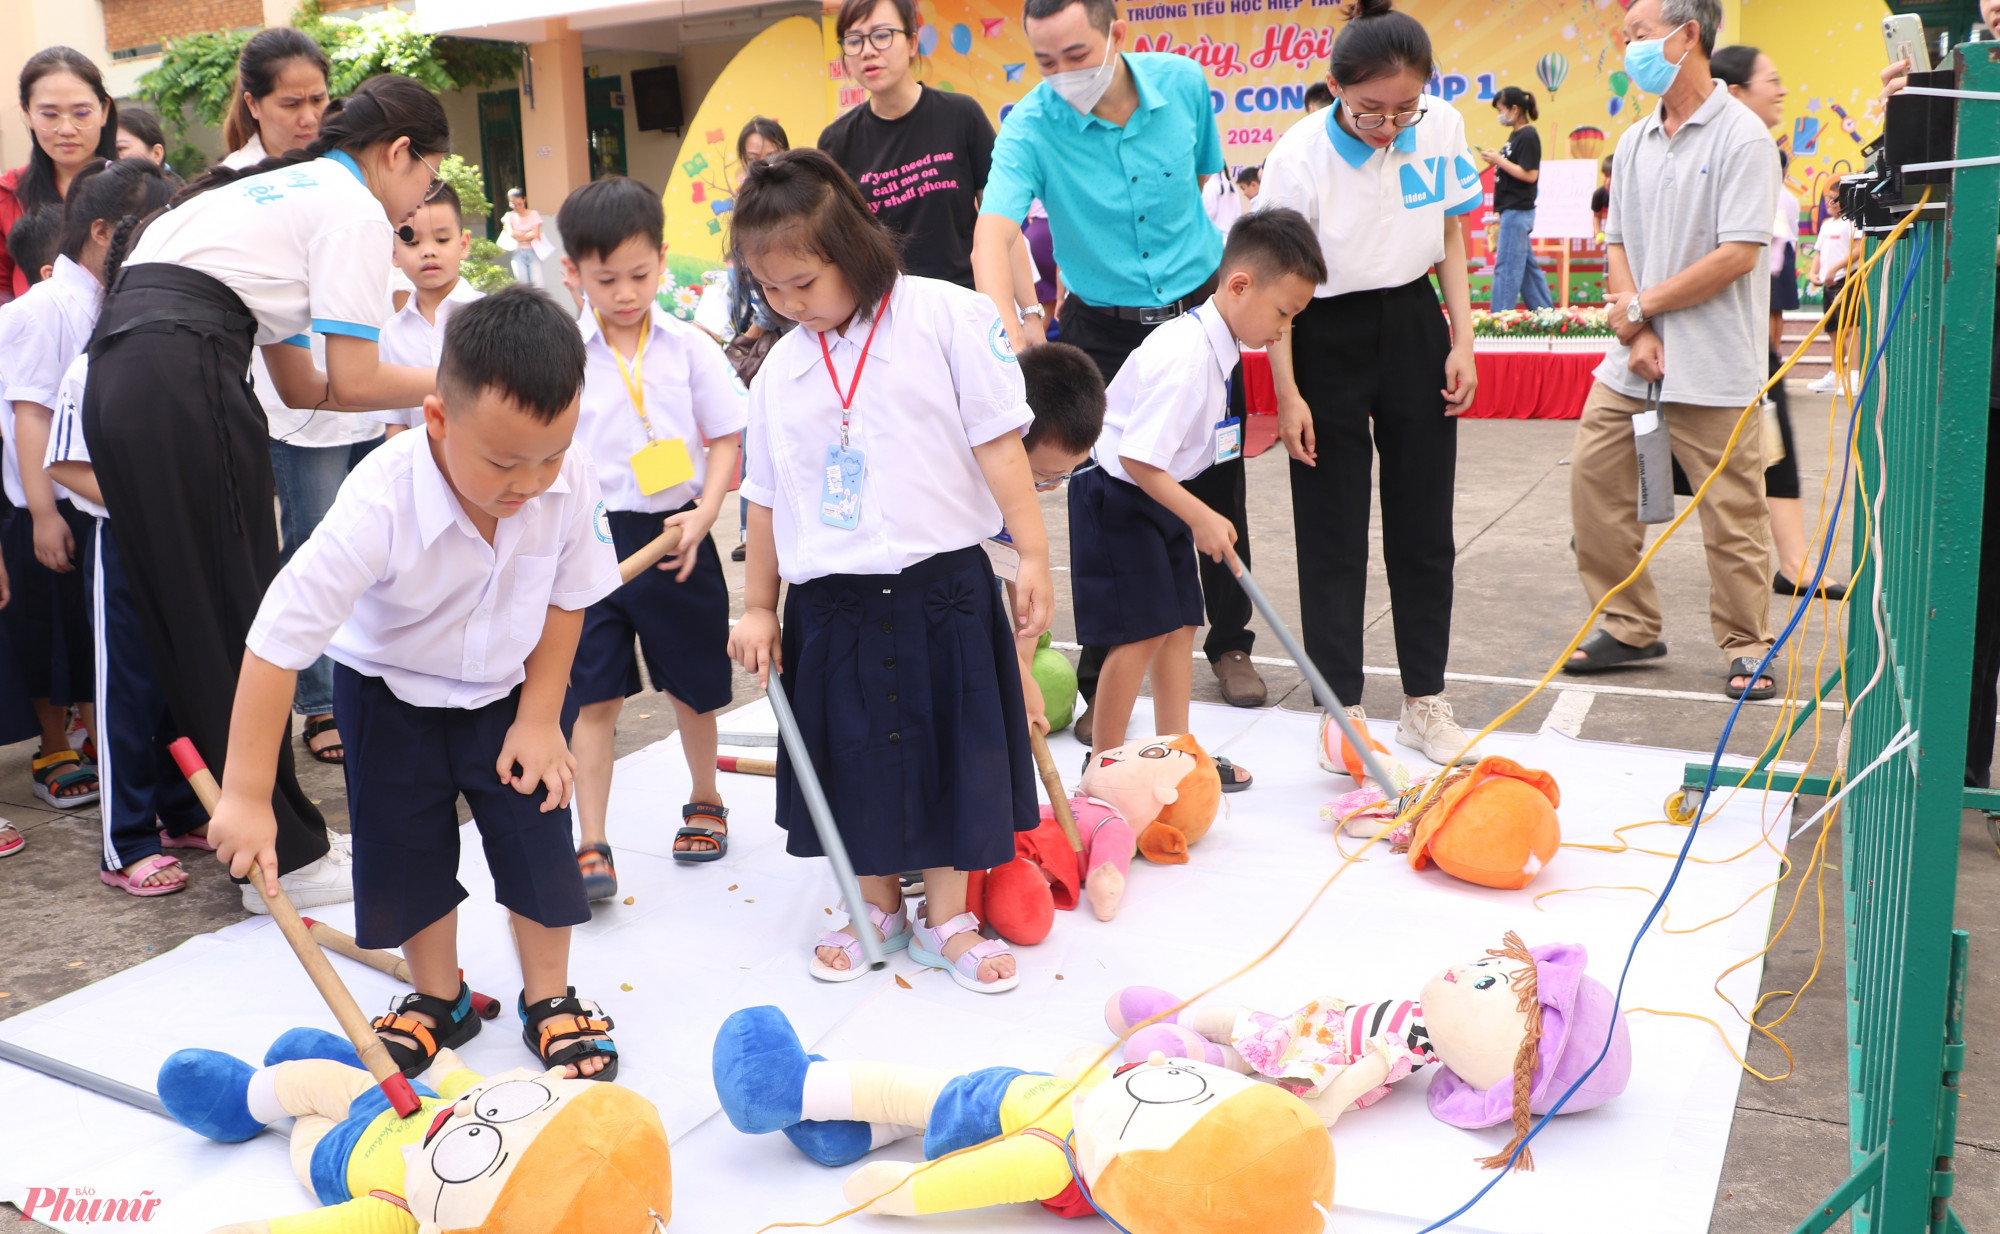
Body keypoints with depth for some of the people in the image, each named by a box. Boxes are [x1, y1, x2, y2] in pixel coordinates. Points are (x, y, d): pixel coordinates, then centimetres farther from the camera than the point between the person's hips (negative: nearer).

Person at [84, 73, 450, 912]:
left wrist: (429, 385, 25)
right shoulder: (354, 211, 1)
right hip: (182, 381, -9)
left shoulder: (276, 191, 29)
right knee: (239, 617, -2)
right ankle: (286, 857, 7)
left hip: (115, 373, 9)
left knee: (180, 615, 14)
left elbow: (299, 384, 26)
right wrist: (450, 381, 11)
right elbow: (352, 382, -5)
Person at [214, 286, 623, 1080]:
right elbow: (277, 641, -33)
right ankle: (438, 999, 30)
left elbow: (568, 596, -8)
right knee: (405, 851, 6)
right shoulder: (382, 505, -37)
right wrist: (247, 796, -29)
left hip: (512, 689, 2)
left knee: (537, 838, 2)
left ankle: (549, 999, 23)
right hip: (392, 695, -1)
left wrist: (539, 716, -8)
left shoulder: (570, 483, -27)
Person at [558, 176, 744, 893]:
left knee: (691, 686, 15)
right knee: (594, 696, -1)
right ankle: (591, 845, 6)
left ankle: (705, 802, 39)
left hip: (674, 536, 1)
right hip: (591, 538, -1)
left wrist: (703, 515, -11)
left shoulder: (688, 347, -1)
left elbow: (724, 440, 2)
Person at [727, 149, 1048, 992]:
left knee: (948, 750, 7)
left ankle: (946, 917, 23)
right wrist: (758, 606, 13)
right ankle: (875, 908, 31)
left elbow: (997, 442, -7)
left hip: (939, 586, -3)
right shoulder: (781, 368, 6)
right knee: (855, 757, 11)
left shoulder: (949, 318, -6)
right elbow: (768, 497, 11)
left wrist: (1032, 553, -10)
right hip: (831, 601, 3)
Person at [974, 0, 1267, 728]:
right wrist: (1010, 334, -49)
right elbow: (993, 233, -33)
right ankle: (1103, 683, 12)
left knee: (1218, 487, 10)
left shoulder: (1183, 83, -10)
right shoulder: (1031, 126, -19)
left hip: (1199, 313, 2)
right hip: (1103, 332, -2)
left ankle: (1229, 643, 31)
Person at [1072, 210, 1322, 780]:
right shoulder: (1186, 357, -28)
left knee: (1179, 624, 10)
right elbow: (1137, 458, -28)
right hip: (1118, 498, -9)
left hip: (1160, 496, 9)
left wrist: (1201, 515, 17)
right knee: (1140, 632, -6)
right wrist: (1201, 517, -23)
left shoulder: (1216, 344, 3)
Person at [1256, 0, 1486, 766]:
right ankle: (1341, 709, 14)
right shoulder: (1301, 155, -18)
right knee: (1332, 532, 2)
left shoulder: (1441, 129, -7)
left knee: (1423, 523, 9)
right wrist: (1288, 393, -13)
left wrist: (1462, 342, 0)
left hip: (1414, 330, 4)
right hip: (1328, 341, -4)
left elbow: (1450, 242, 6)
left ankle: (1425, 704, 21)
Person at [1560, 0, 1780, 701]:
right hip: (1632, 359, 7)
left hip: (1713, 367, -7)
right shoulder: (1635, 144, 12)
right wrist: (1636, 330, -6)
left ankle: (1746, 647, 17)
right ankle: (1630, 628, 19)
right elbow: (1618, 246, 10)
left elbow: (1739, 255, -16)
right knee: (1594, 479, 5)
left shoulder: (1741, 136, -10)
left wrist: (1642, 306, -10)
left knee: (1732, 513, 1)